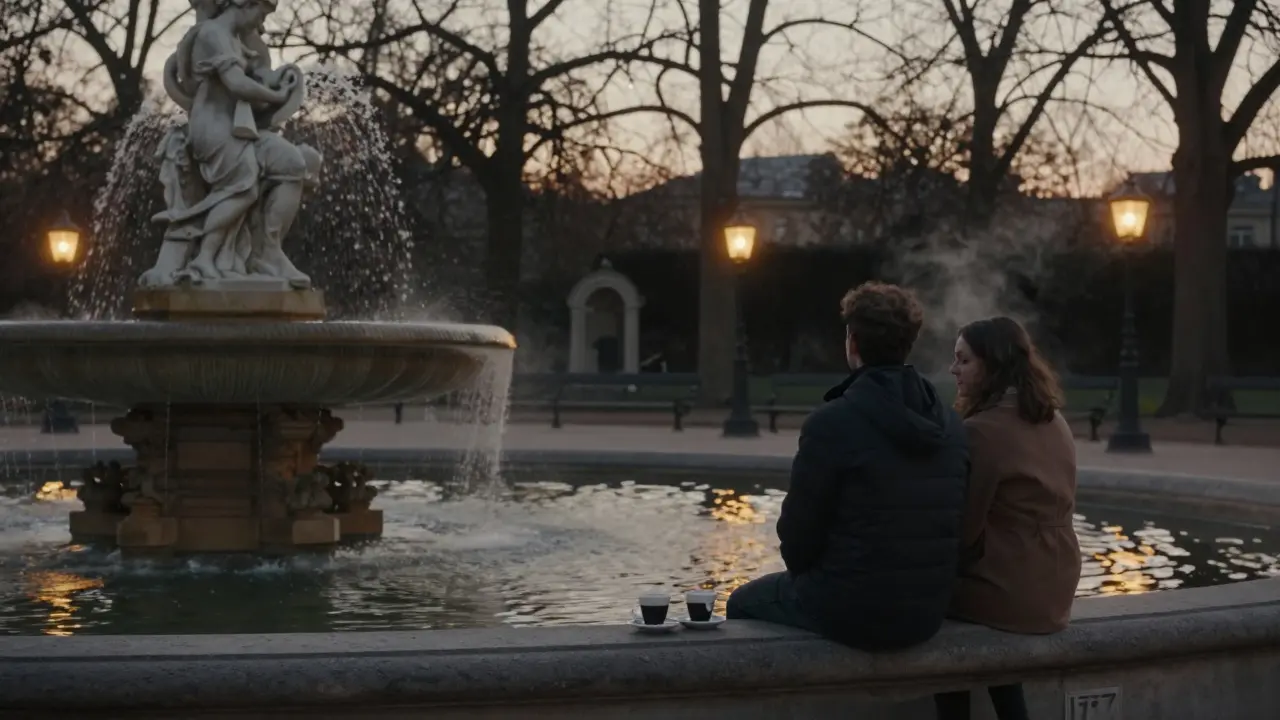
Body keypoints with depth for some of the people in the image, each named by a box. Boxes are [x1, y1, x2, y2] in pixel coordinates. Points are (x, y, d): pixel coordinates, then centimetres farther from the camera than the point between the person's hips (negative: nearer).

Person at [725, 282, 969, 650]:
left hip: (852, 612, -6)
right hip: (928, 615, 6)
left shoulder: (831, 423, -18)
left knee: (743, 603, 23)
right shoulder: (952, 425, 1)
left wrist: (802, 571, 11)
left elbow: (797, 534, -12)